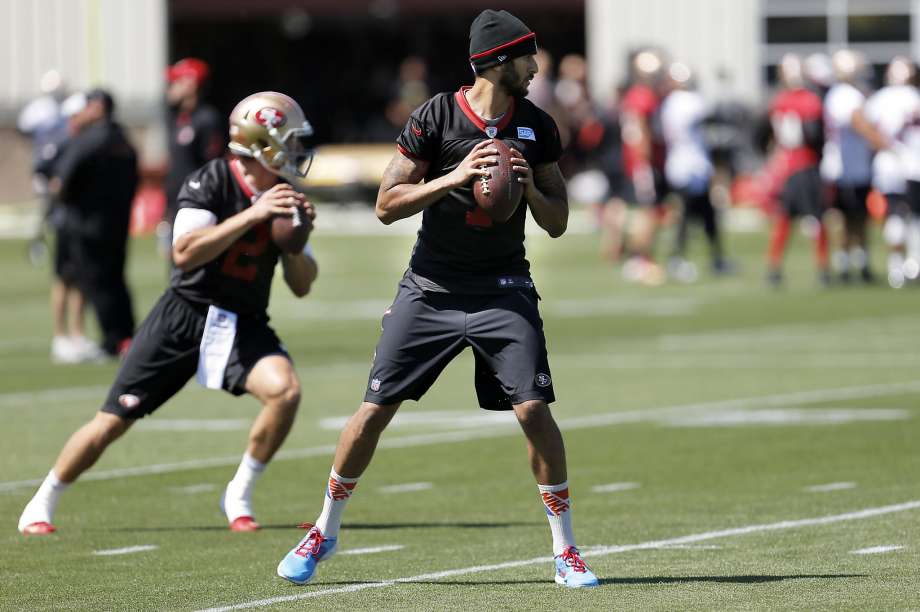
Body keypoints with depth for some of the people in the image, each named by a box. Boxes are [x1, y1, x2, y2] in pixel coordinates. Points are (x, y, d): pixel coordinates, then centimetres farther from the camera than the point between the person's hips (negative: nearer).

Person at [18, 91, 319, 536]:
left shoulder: (283, 198, 2)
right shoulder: (211, 183, -14)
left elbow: (301, 286, 7)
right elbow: (186, 253, -29)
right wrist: (252, 216, -30)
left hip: (244, 324, 4)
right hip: (185, 315, -4)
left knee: (285, 390, -25)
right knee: (113, 421, -2)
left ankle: (239, 497, -6)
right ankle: (42, 504, 19)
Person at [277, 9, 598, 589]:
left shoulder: (538, 127, 2)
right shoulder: (436, 117, -8)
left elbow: (557, 223, 7)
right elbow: (388, 204, -9)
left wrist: (529, 188, -13)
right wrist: (455, 177, -20)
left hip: (503, 290, 1)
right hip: (432, 286, -1)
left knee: (534, 409, -13)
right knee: (376, 409, 0)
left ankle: (565, 549, -1)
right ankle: (325, 531, 19)